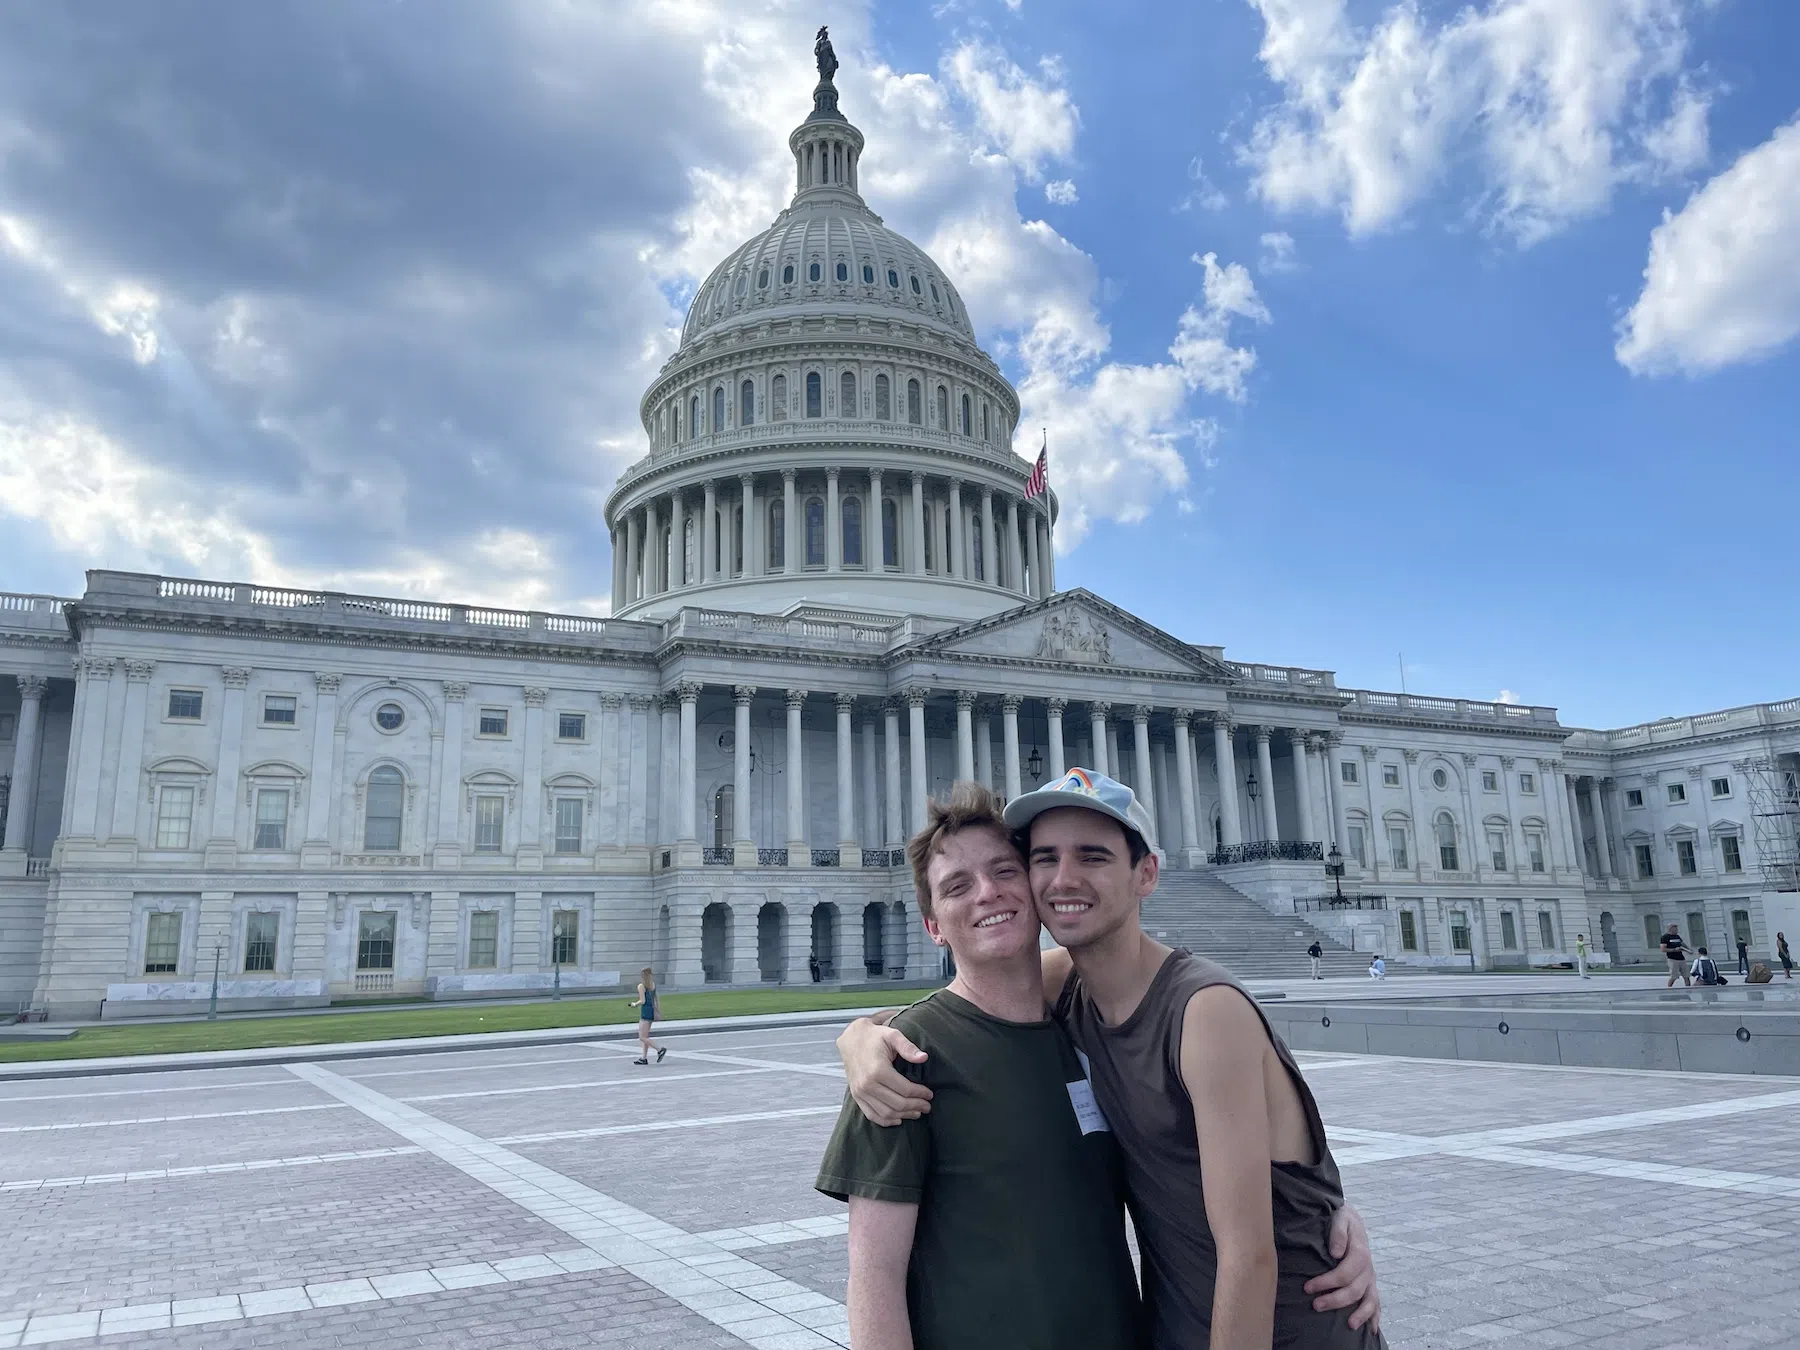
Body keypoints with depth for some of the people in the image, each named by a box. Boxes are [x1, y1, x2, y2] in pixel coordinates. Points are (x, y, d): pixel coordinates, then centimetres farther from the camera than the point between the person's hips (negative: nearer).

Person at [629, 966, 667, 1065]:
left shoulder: (641, 986, -12)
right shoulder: (653, 985, 9)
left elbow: (642, 1001, -17)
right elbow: (655, 999, 10)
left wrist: (635, 1004, 0)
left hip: (645, 1012, -8)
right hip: (652, 1010, 8)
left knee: (642, 1037, -5)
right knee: (645, 1036, 16)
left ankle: (660, 1049, -15)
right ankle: (644, 1058, 17)